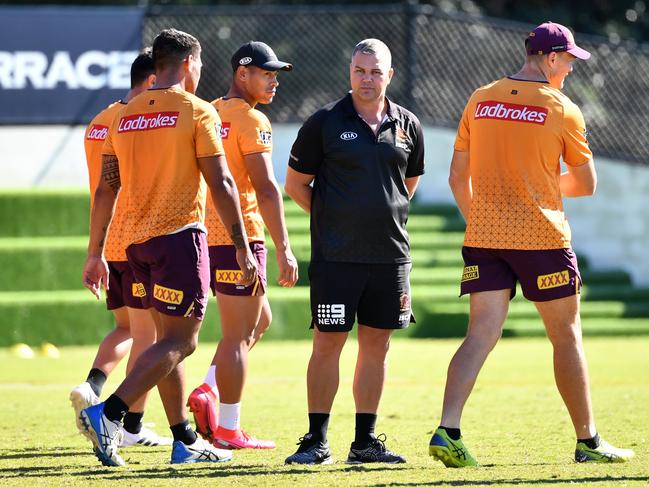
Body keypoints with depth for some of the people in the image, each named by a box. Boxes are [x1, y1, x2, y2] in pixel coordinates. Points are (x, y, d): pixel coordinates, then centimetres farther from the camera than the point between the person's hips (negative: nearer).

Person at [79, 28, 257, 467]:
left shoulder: (125, 116, 11)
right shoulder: (197, 111, -6)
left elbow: (106, 189, 10)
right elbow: (221, 184, -9)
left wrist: (95, 254, 14)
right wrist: (243, 248, -5)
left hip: (138, 241, 7)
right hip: (181, 235, -7)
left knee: (172, 339, 14)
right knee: (179, 341, -6)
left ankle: (186, 442, 16)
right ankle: (108, 414, -21)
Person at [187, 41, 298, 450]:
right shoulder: (251, 120, -12)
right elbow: (266, 189, -19)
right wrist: (284, 249, -19)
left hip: (207, 234, 9)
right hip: (240, 237, -9)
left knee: (260, 320, 21)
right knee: (238, 335, -2)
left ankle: (209, 393, 8)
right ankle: (228, 430, 1)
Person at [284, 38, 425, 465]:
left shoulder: (407, 126, 7)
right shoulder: (325, 122, -3)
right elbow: (296, 183, 4)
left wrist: (388, 216, 13)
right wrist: (331, 218, 1)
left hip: (390, 253, 4)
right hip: (336, 254, -3)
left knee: (377, 344, 7)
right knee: (328, 343, -3)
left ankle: (366, 440, 14)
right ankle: (317, 441, 4)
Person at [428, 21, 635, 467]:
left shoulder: (481, 101, 6)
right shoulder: (562, 110, -6)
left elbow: (458, 177, 10)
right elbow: (587, 184, 1)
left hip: (483, 238, 4)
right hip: (542, 239, -4)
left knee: (481, 335, 0)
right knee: (567, 338, 8)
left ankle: (447, 432, -15)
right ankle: (588, 442, 15)